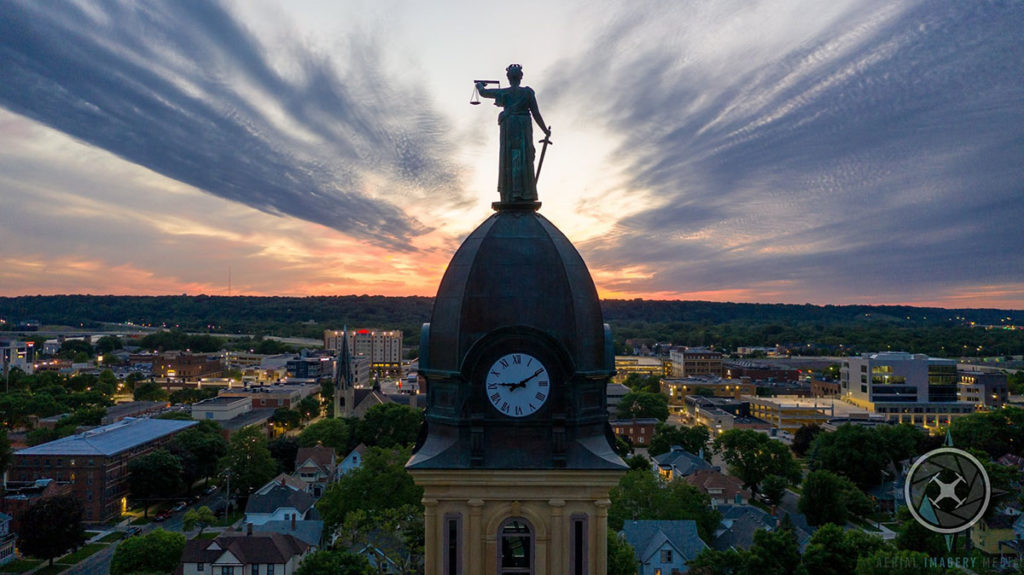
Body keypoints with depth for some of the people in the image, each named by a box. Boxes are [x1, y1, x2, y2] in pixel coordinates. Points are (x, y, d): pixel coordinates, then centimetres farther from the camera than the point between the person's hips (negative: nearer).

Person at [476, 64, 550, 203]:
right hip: (524, 128, -1)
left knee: (508, 160, 5)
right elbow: (536, 114, -3)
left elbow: (483, 93, 17)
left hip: (508, 127, 1)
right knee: (524, 159, 1)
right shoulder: (528, 92, -1)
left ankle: (510, 194, 2)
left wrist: (480, 85, 40)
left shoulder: (503, 92, 3)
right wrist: (545, 130, 7)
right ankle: (525, 193, -3)